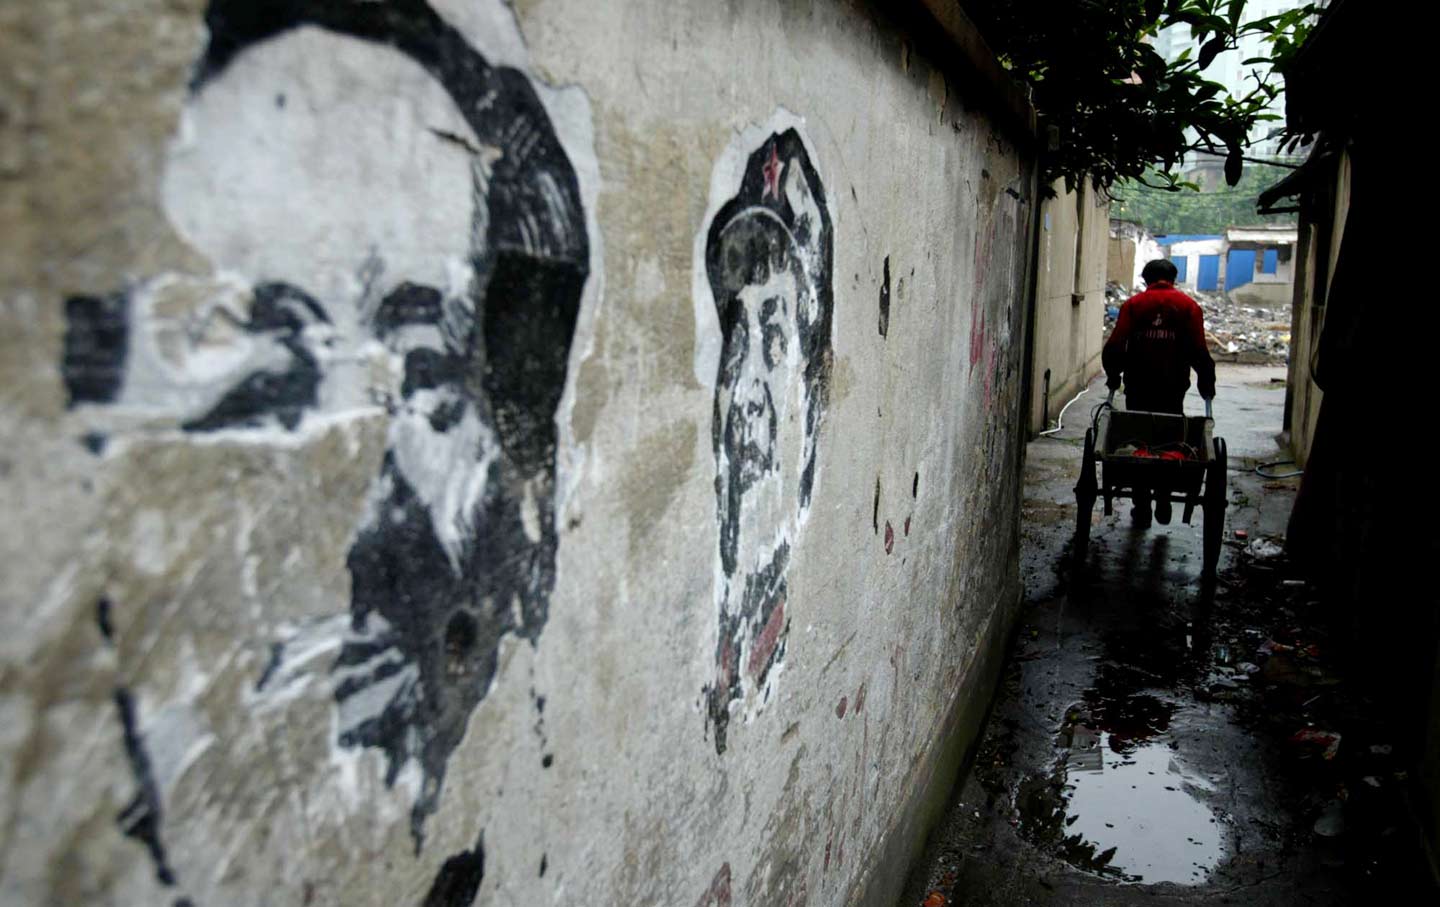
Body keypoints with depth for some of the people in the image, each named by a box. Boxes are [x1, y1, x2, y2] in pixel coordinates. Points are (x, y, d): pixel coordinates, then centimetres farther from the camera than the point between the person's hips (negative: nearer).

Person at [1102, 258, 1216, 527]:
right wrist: (1206, 384, 6)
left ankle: (1142, 508, 12)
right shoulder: (1188, 305, 2)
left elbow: (1115, 345, -6)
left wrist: (1113, 377, 7)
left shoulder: (1133, 304, 2)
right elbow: (1199, 350, -4)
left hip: (1138, 387, 0)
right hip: (1173, 389, 0)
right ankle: (1163, 502, 5)